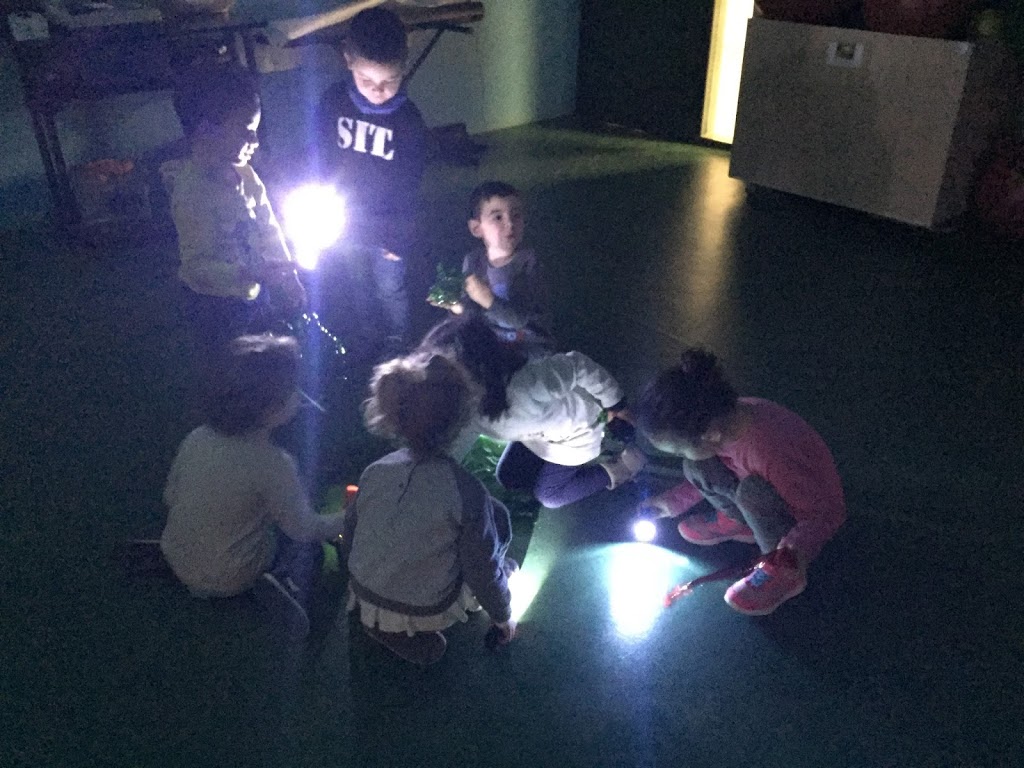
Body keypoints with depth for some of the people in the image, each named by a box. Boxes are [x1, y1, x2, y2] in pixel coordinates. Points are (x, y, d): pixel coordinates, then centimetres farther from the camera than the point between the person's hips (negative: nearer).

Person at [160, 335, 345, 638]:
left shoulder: (196, 439, -12)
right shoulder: (272, 465, -29)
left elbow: (171, 497, 3)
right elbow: (304, 528, -16)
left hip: (177, 560, 6)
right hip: (226, 581, -5)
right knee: (309, 545, 17)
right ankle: (287, 586, -10)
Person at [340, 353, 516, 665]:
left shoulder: (374, 473, -11)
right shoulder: (466, 492, -26)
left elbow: (349, 543, 3)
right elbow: (483, 570, -15)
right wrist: (503, 617, 5)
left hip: (364, 600, 5)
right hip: (425, 613, -5)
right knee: (495, 513, 9)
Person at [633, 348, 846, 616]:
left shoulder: (771, 453, -41)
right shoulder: (728, 417, -19)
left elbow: (829, 512, -29)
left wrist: (797, 548, -45)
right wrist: (673, 501, 2)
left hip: (809, 515, -6)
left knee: (752, 490, -36)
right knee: (696, 468, -13)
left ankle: (782, 573, -14)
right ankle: (738, 520, 13)